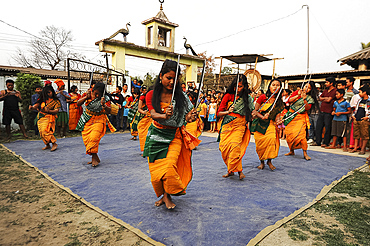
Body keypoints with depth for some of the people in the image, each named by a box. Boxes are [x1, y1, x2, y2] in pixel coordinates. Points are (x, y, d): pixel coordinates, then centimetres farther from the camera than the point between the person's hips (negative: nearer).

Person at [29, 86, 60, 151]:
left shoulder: (56, 101, -2)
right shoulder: (43, 99, 9)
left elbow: (56, 111, -10)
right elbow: (36, 105, 2)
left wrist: (48, 111, -27)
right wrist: (32, 107, -20)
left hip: (48, 117, -5)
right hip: (40, 117, 5)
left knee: (45, 131, -20)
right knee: (42, 132, 5)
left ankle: (54, 144, -15)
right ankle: (47, 145, 16)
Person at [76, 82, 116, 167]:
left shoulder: (105, 98, -11)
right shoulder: (88, 94, -2)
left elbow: (108, 111, -18)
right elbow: (78, 103, -3)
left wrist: (103, 105, -37)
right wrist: (86, 97, -17)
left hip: (98, 121, -4)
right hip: (87, 121, 5)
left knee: (94, 138, -22)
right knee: (86, 139, 4)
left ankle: (94, 158, -13)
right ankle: (95, 158, 15)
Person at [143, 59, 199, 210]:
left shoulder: (181, 96, -2)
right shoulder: (152, 95, -1)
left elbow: (185, 117, -3)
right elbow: (153, 114, -15)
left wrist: (190, 118, -27)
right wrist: (164, 116, -37)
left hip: (174, 136, -1)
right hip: (156, 135, 2)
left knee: (169, 166, -16)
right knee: (157, 168, 6)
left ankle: (167, 195, 8)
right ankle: (163, 195, 30)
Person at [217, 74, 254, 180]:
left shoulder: (248, 98, 6)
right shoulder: (228, 96, 4)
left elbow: (252, 112, 21)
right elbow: (219, 113, 3)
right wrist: (228, 112, -14)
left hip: (240, 125, -2)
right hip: (227, 125, 2)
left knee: (235, 145, -22)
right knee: (224, 147, -4)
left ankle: (238, 170, -10)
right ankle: (231, 169, 14)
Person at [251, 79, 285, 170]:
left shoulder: (279, 101, 5)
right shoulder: (263, 97, -5)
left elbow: (278, 114, 6)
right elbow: (255, 111, -3)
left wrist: (278, 120, -15)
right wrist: (262, 117, -18)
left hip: (270, 124, 2)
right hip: (259, 123, -2)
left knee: (272, 139, -20)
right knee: (260, 142, -6)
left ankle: (269, 161, -4)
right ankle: (262, 161, 14)